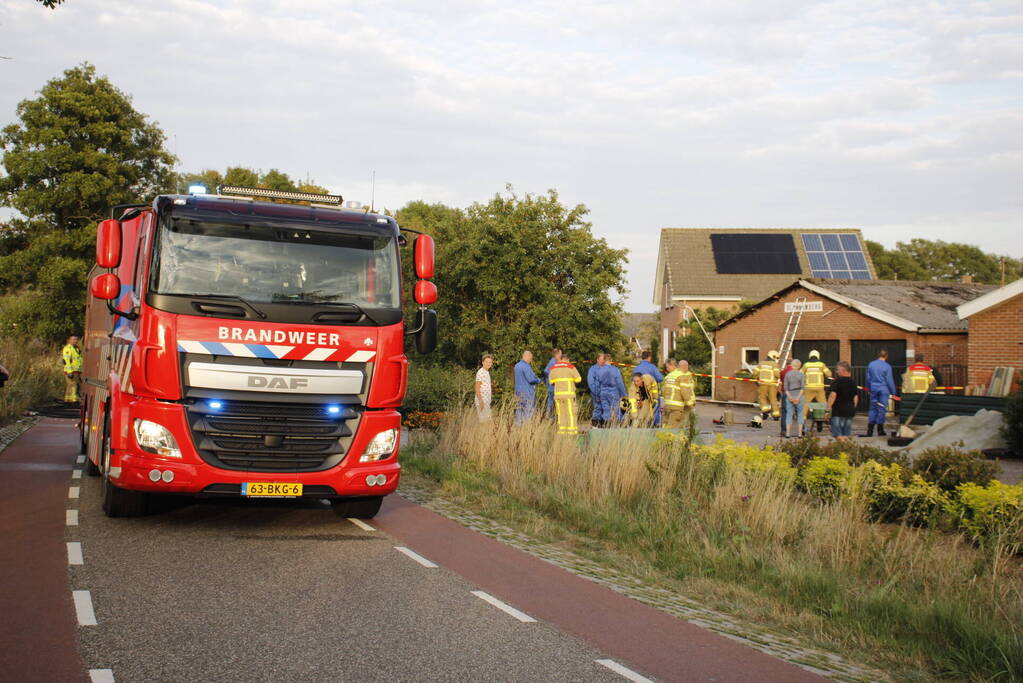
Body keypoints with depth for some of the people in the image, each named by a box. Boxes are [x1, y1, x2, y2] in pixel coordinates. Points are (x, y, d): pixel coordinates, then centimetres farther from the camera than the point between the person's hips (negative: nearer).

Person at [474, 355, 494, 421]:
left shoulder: (487, 372, 16)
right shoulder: (480, 372, -13)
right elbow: (477, 388, -17)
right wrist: (481, 401, -22)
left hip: (487, 401, 10)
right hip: (482, 401, -10)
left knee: (487, 420, 11)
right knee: (483, 421, -9)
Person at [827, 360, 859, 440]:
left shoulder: (837, 381, -10)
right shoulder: (853, 382, 9)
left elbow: (833, 395, -17)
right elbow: (856, 398, 13)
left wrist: (828, 408, -12)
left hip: (838, 410, -6)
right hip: (850, 410, 6)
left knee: (838, 436, -3)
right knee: (847, 436, 12)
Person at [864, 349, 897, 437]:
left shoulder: (871, 365, 4)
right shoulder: (887, 366, -9)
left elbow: (868, 378, 11)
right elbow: (889, 380, -7)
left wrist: (869, 389, 24)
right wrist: (893, 392, 2)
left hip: (874, 389, 4)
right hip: (883, 390, -4)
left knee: (873, 408, 8)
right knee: (882, 408, 2)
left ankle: (870, 430, 4)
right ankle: (880, 430, 7)